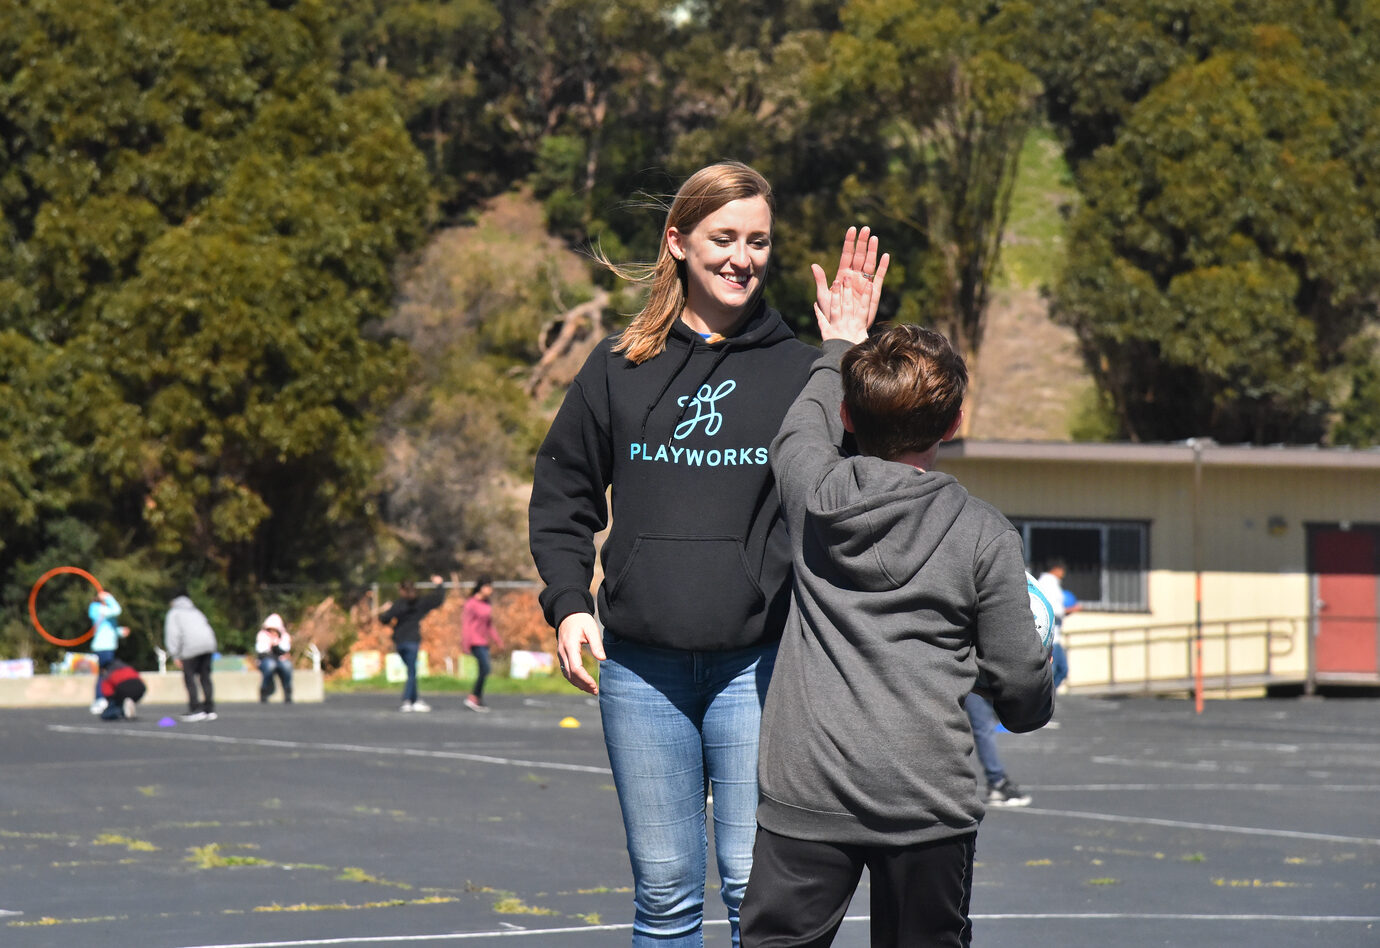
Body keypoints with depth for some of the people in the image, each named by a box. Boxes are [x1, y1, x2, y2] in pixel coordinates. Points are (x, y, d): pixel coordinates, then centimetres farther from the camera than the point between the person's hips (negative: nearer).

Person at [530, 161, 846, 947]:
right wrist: (568, 602, 1)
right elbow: (562, 496, 14)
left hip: (757, 661, -2)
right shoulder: (620, 368, 9)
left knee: (759, 882, -6)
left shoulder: (801, 370, 5)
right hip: (640, 662, 2)